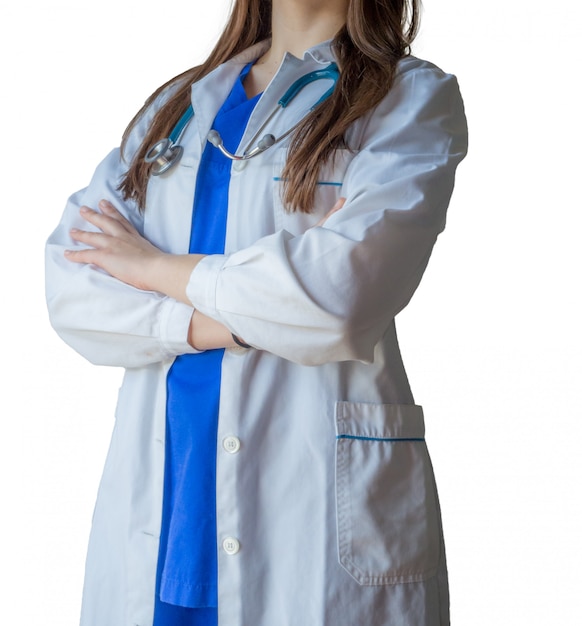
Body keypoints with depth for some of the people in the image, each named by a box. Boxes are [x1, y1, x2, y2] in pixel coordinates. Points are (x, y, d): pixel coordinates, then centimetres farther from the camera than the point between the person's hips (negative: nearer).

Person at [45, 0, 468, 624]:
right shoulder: (175, 104, 14)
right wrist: (206, 323, -14)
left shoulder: (413, 98, 0)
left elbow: (346, 287, -17)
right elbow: (70, 285, 3)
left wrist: (159, 268, -4)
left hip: (315, 504, -4)